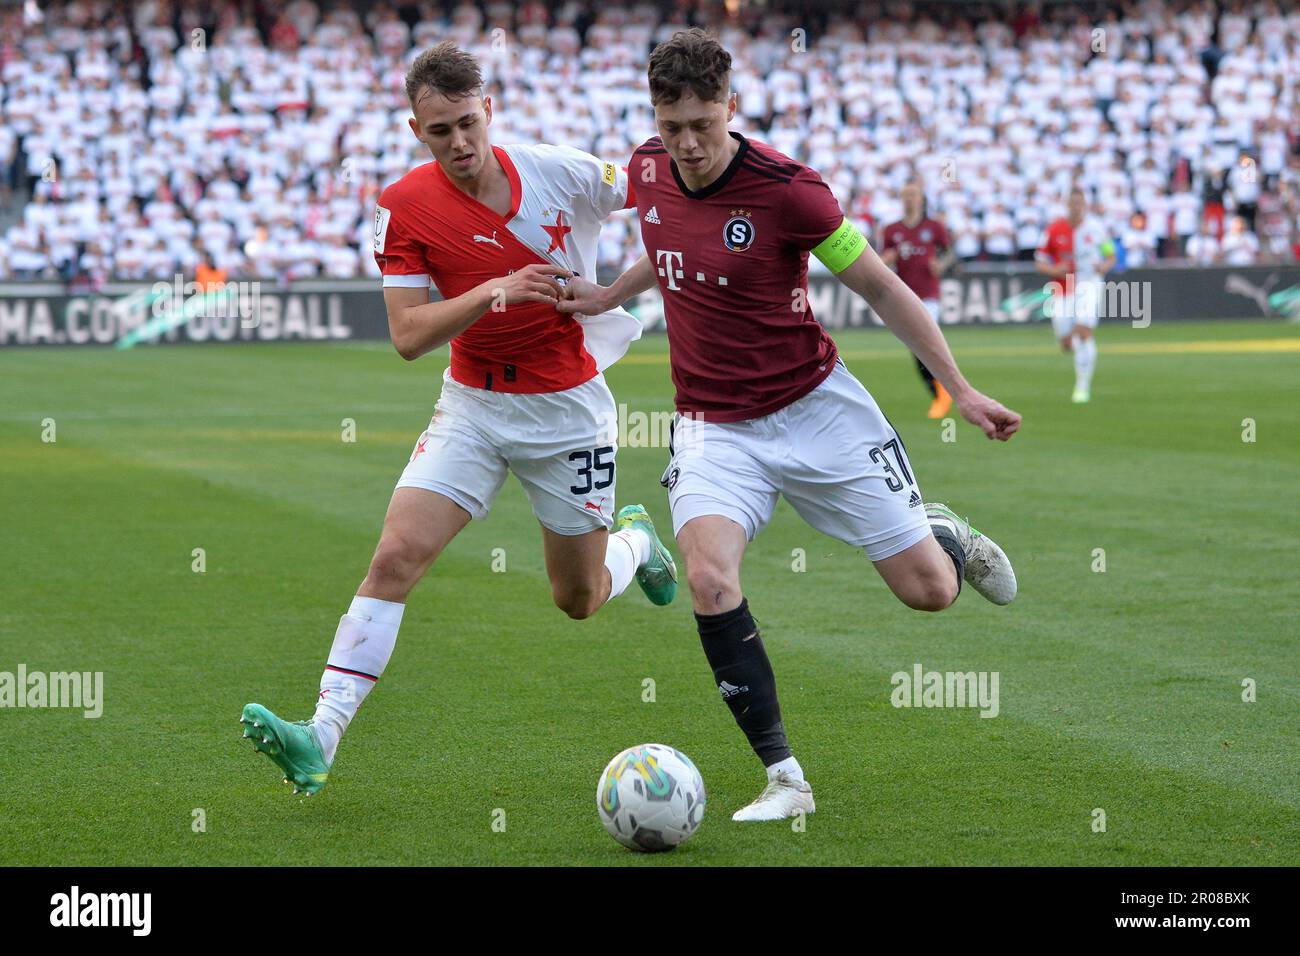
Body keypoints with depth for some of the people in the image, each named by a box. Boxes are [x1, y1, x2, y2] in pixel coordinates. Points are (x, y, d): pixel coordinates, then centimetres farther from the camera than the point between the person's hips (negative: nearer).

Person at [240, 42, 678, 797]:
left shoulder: (562, 173, -13)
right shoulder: (406, 206, -11)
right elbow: (408, 336, -15)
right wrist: (493, 292, -28)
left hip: (568, 408, -1)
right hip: (473, 405, 1)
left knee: (579, 599, 10)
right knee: (396, 557, -16)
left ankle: (636, 540, 46)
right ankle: (321, 740, -19)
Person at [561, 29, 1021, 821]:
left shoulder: (786, 190, -20)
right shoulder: (649, 168, -3)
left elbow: (881, 286, -10)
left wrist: (960, 388, -11)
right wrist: (611, 295, 18)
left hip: (817, 407, -3)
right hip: (714, 425, 3)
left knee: (928, 589, -2)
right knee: (710, 577, -25)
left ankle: (945, 535, 38)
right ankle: (785, 778, -17)